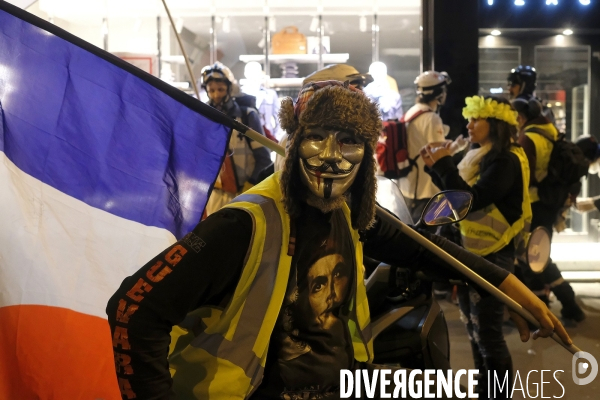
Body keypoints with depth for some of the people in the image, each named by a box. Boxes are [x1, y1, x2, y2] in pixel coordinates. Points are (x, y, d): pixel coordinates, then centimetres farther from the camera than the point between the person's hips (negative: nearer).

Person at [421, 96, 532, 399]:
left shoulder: (506, 160, -17)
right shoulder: (479, 156, 10)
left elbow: (472, 200, -27)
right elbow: (456, 192, 12)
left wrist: (444, 164, -22)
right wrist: (434, 168, 2)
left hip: (493, 255, -9)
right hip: (471, 251, 9)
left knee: (488, 332, -3)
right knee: (474, 328, 18)